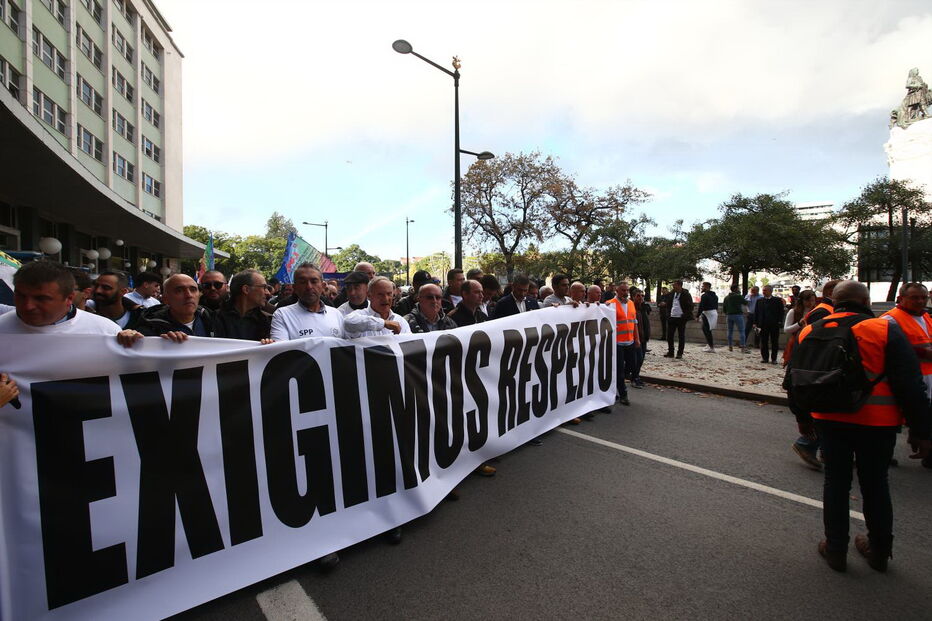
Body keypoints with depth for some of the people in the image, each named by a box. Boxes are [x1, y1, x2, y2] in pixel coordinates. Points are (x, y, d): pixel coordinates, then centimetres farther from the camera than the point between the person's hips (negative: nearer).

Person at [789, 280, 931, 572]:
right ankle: (879, 550, 31)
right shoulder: (885, 329, -8)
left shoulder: (810, 332, 1)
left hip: (830, 420, 2)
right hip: (878, 422, -1)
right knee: (875, 485, 15)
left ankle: (835, 549, 22)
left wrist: (803, 418, 21)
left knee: (836, 482, 13)